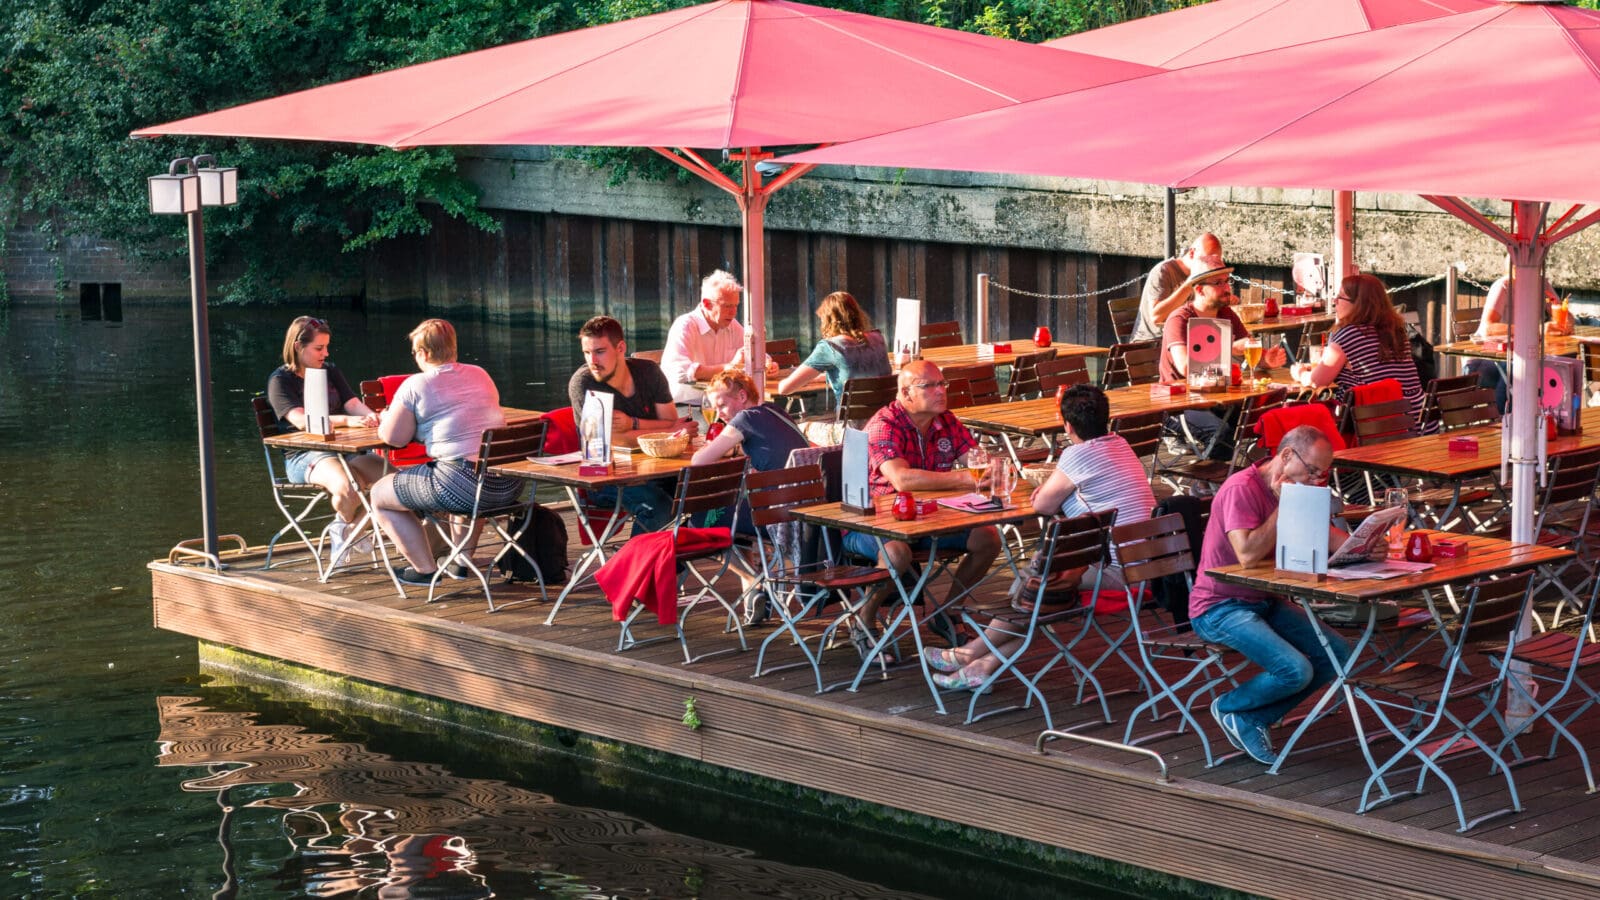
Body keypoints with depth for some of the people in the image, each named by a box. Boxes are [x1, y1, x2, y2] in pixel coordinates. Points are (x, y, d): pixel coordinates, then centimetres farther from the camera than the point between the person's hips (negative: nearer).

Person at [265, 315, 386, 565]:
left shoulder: (330, 371, 18)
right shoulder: (280, 380, -3)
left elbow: (353, 404, 8)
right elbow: (301, 420, -18)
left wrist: (371, 416, -18)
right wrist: (346, 420, -31)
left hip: (341, 449, 6)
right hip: (303, 456, -6)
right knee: (346, 487, -37)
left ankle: (346, 527, 2)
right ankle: (344, 523, -1)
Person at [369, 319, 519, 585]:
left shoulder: (415, 385, -4)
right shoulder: (480, 375, 15)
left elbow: (393, 438, 0)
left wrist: (386, 418, 21)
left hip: (462, 485, -7)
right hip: (509, 484, 7)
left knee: (380, 495, 14)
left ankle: (425, 570, 17)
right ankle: (462, 561, 42)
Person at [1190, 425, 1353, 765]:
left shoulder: (1294, 490, 8)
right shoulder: (1241, 489, -20)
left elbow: (1328, 536, 12)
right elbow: (1248, 554, -31)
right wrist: (1283, 506, -23)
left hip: (1264, 601, 9)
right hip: (1220, 607, -9)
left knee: (1337, 654, -3)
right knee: (1297, 670, -26)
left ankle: (1256, 719, 5)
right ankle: (1231, 709, 3)